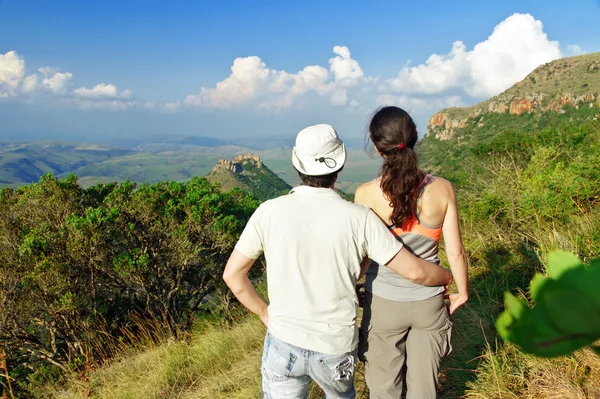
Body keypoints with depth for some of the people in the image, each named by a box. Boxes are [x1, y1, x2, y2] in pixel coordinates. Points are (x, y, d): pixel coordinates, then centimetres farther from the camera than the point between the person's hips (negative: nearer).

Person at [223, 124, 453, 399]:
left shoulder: (269, 212, -13)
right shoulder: (359, 218, -15)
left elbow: (233, 274, -7)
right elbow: (414, 271, -10)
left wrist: (265, 313, 7)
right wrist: (448, 277, 11)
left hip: (283, 344, 0)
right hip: (336, 348, 1)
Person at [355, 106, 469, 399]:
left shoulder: (366, 195, -18)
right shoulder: (442, 189, -13)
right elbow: (455, 251, -7)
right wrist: (462, 291, 10)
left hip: (384, 303, -2)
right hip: (429, 302, 2)